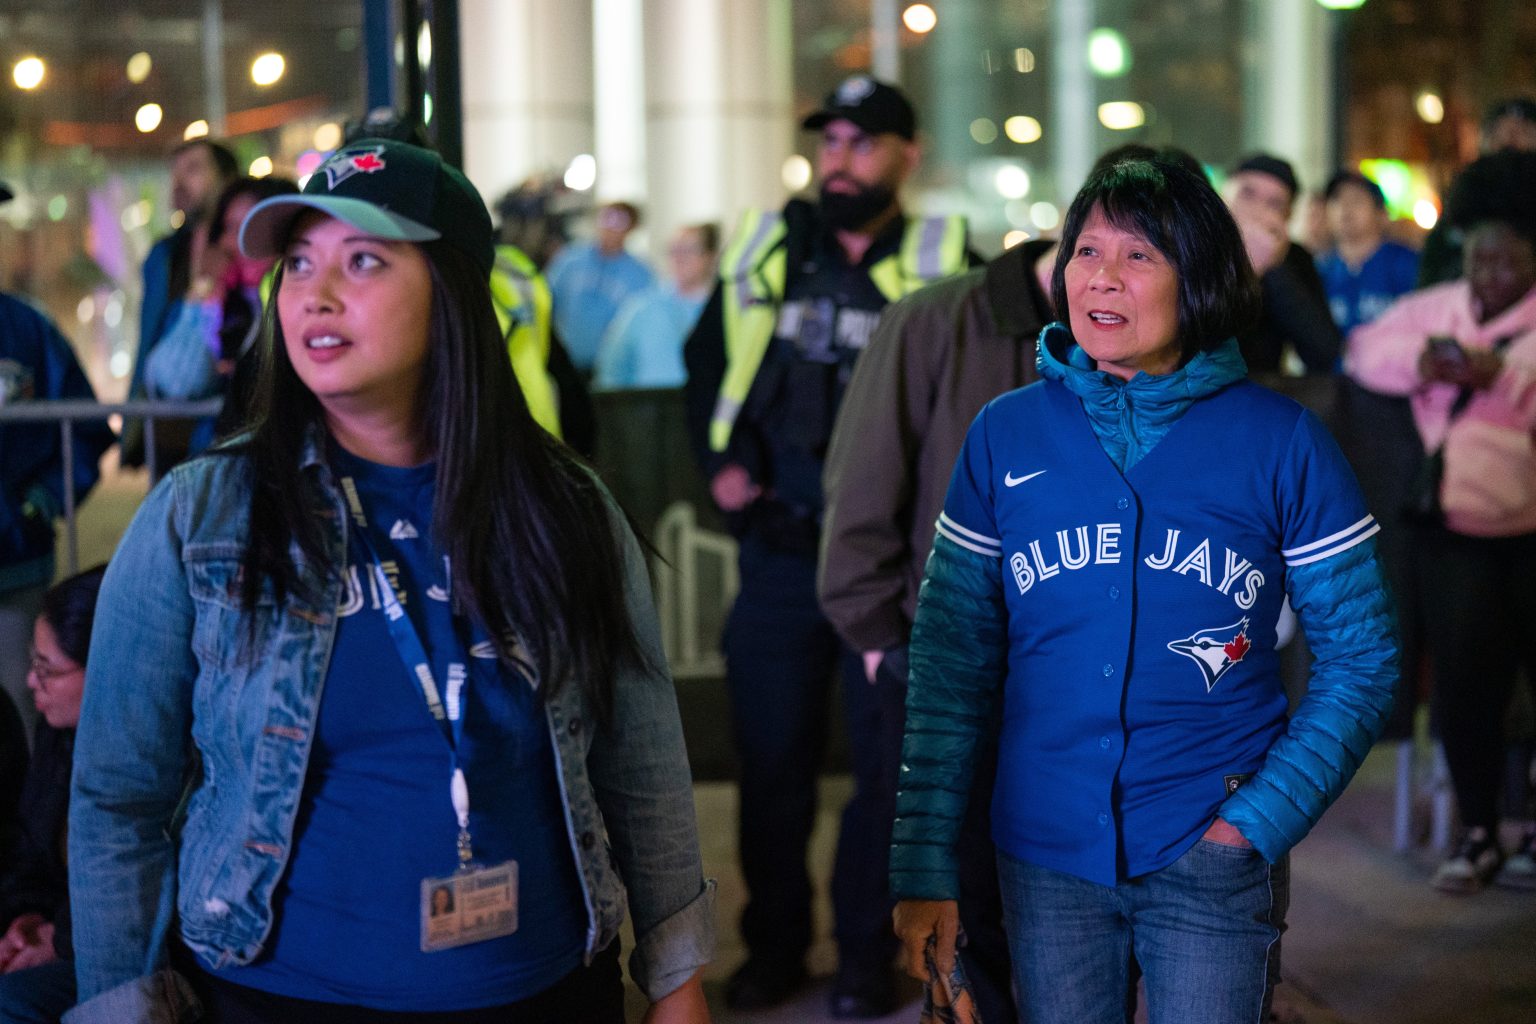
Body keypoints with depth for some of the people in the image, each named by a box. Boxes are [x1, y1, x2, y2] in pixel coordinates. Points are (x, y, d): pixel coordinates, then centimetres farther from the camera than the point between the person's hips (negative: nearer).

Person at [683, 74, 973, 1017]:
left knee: (891, 759, 5)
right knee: (771, 754, 11)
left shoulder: (943, 266, -4)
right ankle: (775, 945, 25)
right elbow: (706, 356, 19)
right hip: (779, 551, 3)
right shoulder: (769, 250, 6)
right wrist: (720, 458, 8)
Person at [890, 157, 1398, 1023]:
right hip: (1044, 853, 2)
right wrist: (926, 867, -1)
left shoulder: (1282, 441, -3)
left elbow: (1361, 659, 0)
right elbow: (951, 660, 3)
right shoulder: (1007, 435, 2)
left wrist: (1263, 819, -11)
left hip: (1210, 858, -2)